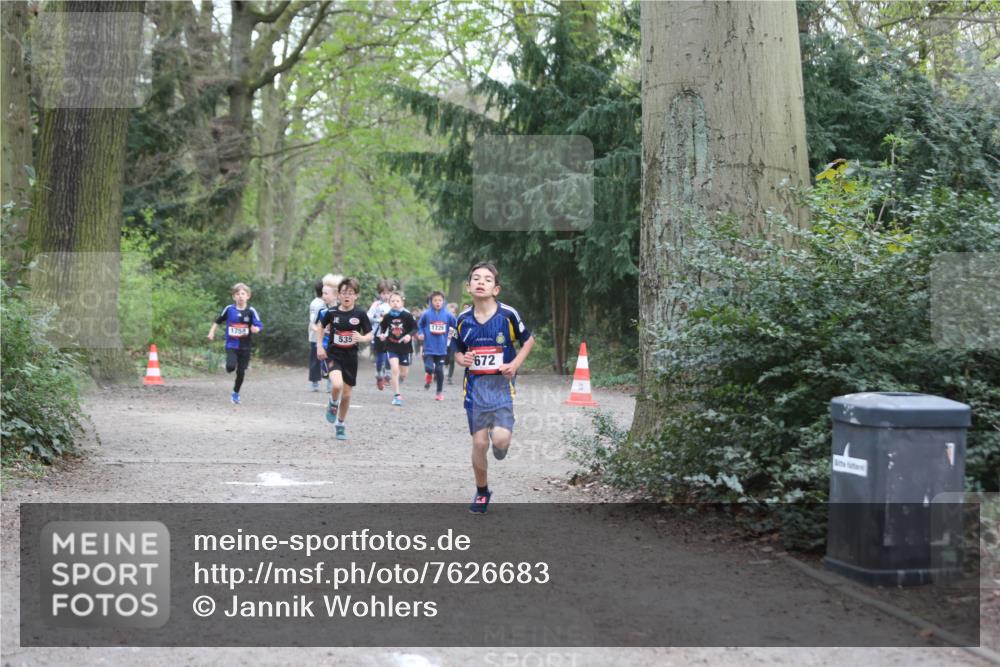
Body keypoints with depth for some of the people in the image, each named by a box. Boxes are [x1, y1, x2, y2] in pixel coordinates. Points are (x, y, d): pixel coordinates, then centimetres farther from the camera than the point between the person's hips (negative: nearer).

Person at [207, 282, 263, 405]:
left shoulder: (251, 311, -7)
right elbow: (218, 321, 13)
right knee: (231, 367, -23)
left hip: (245, 347, 1)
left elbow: (259, 326, -9)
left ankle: (235, 393, 27)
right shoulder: (229, 309, -3)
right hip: (231, 345, -1)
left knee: (241, 372, 7)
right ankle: (229, 364, 15)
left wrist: (256, 329, -30)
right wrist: (212, 331, 8)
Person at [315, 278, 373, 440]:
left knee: (346, 394, 8)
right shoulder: (331, 313, -6)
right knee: (337, 385, -27)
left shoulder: (360, 314, -8)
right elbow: (320, 326, 12)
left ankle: (340, 424, 30)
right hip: (333, 355, -1)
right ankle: (333, 404, 6)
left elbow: (369, 335, 0)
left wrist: (361, 338, -22)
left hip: (350, 357, 1)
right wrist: (319, 346, 4)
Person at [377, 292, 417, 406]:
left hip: (404, 347, 1)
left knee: (403, 374, 10)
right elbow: (382, 327, 10)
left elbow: (415, 328, -3)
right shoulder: (387, 317, -7)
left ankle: (398, 381, 47)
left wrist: (410, 335, -21)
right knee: (395, 369, -16)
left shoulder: (407, 316, -11)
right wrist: (382, 334, -10)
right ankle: (396, 395, -8)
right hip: (391, 347, -1)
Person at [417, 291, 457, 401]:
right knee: (429, 368, -15)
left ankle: (440, 392, 21)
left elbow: (456, 325, 10)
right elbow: (419, 325, 8)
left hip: (442, 348, 1)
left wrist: (450, 335, 0)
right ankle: (428, 376, 23)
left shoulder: (447, 315, -3)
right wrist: (421, 334, -8)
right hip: (429, 348, -1)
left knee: (439, 370, 5)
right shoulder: (426, 314, -6)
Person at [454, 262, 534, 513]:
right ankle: (481, 492, 22)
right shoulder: (463, 319, 1)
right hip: (475, 386, 2)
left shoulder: (507, 314, -8)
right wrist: (463, 360, -8)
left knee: (501, 439, -18)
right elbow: (458, 351, 15)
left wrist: (515, 364, -7)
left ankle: (500, 443, 21)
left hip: (501, 384, -2)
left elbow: (528, 340, 6)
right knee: (479, 442, 3)